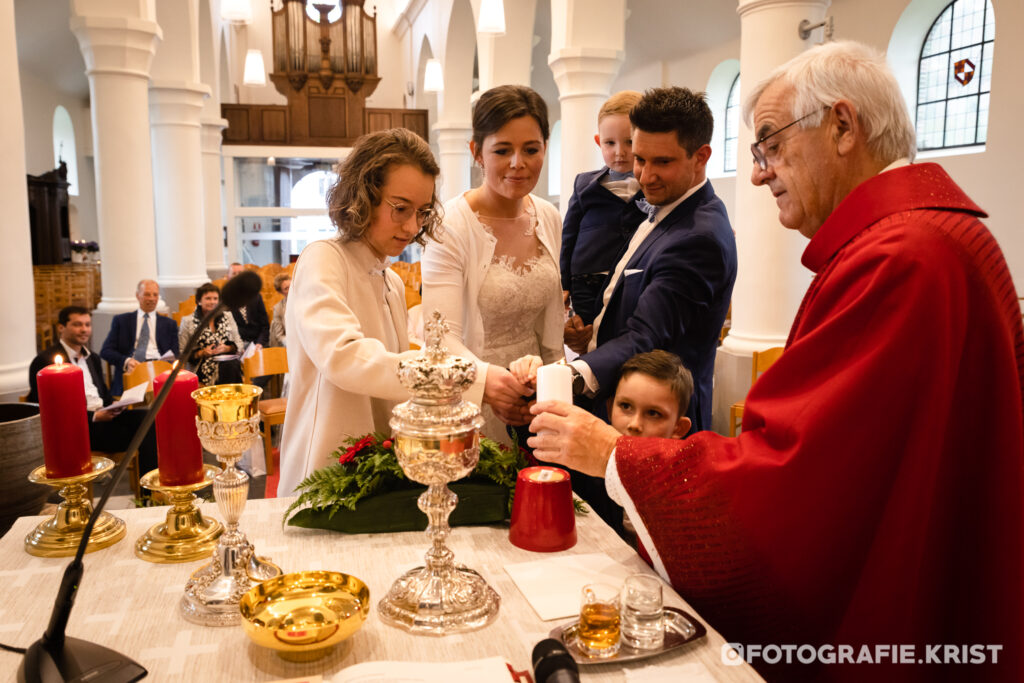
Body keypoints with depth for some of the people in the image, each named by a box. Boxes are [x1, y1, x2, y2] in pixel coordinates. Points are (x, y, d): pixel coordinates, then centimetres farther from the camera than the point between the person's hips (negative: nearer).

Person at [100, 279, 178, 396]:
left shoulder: (169, 324, 22)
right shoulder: (121, 320, 19)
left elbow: (175, 356, 14)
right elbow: (105, 351, 9)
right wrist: (126, 361, -12)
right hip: (129, 372, -1)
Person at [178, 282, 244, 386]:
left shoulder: (227, 317, 18)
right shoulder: (188, 322, 9)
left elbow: (239, 344, 17)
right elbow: (182, 353, 6)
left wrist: (226, 348, -3)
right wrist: (202, 353, -9)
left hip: (228, 361, 3)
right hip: (202, 368, -3)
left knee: (233, 366, -35)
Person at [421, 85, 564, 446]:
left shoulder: (550, 219, 1)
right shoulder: (450, 226, -17)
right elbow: (441, 335, -26)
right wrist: (485, 379, -43)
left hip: (533, 397, 6)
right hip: (471, 406, -5)